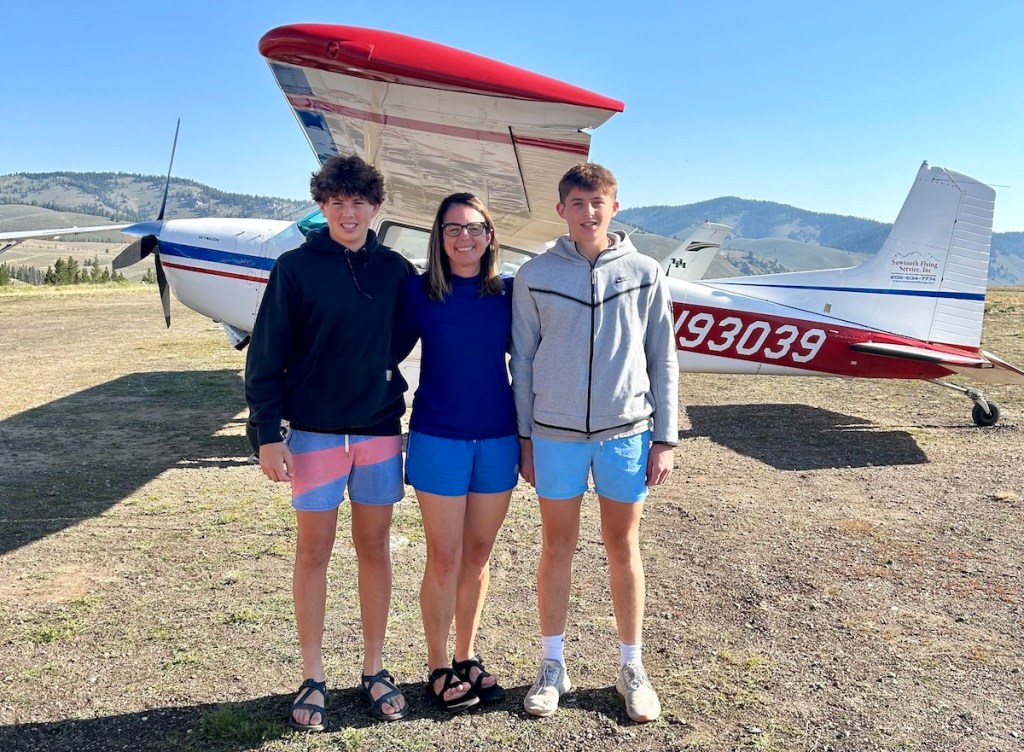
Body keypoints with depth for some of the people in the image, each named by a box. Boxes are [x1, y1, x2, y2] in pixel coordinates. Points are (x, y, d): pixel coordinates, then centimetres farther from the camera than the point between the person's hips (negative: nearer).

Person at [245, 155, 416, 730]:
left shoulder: (395, 269, 3)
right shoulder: (296, 268, -4)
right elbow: (266, 356, -4)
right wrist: (268, 435, -9)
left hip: (381, 429, 2)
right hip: (315, 431, -2)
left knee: (376, 548, 10)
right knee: (314, 551, 6)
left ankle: (375, 670, 24)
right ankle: (313, 678, 20)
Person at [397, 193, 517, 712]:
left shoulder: (507, 291, 1)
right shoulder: (418, 291, -5)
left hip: (498, 438, 3)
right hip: (438, 439, -2)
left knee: (479, 554, 13)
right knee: (444, 558, 5)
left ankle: (467, 658, 30)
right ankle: (438, 668, 23)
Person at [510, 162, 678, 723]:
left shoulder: (644, 274, 1)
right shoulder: (535, 275, 0)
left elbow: (662, 361, 4)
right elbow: (523, 359, 4)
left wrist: (665, 439, 1)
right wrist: (524, 436, 3)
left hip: (626, 431, 0)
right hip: (554, 433, 0)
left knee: (623, 547, 11)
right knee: (558, 546, 10)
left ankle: (632, 667, 27)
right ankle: (553, 666, 26)